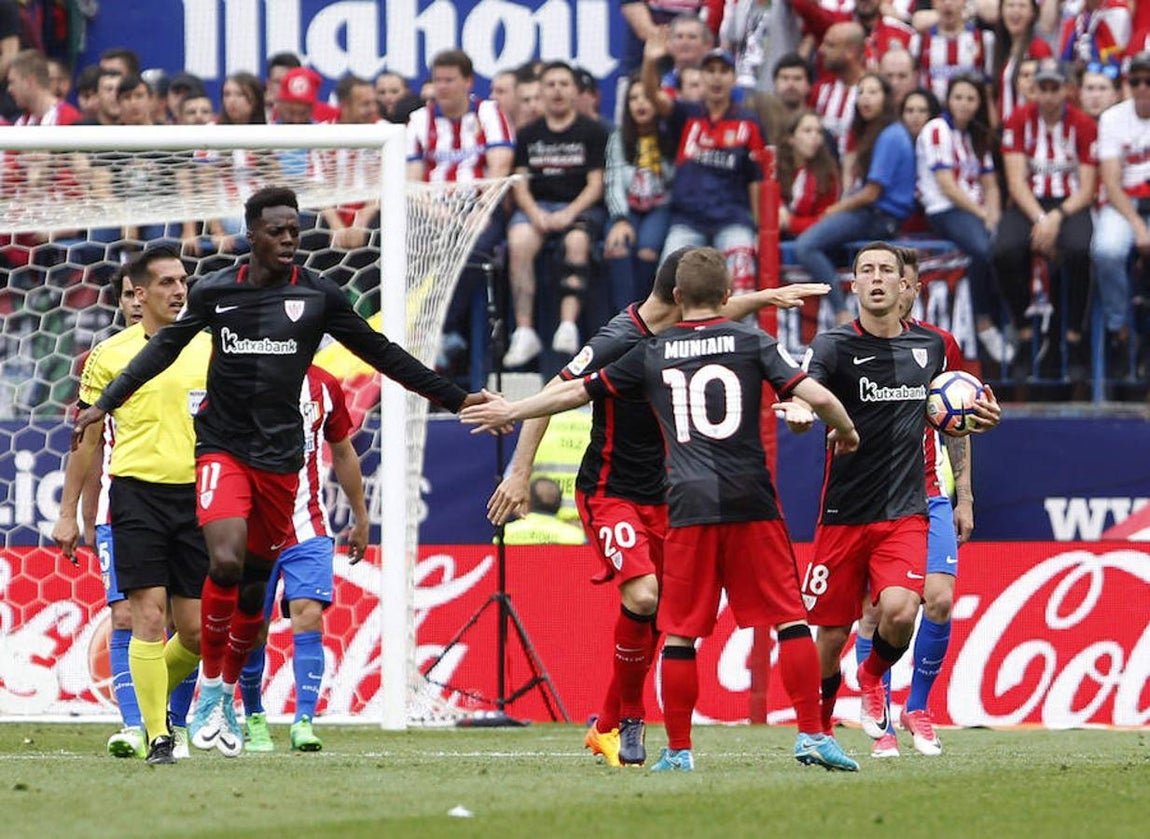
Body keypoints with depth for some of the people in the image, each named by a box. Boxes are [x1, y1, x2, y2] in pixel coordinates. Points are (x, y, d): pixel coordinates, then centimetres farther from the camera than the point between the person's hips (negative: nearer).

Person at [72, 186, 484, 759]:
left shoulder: (317, 295, 1)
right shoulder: (215, 291, 1)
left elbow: (381, 354, 8)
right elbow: (164, 347, 12)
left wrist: (453, 397, 7)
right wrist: (104, 403, 9)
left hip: (280, 456, 2)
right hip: (223, 447, -2)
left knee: (255, 585, 7)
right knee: (226, 561, -23)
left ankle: (227, 699, 26)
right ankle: (210, 687, -8)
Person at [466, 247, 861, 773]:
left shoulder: (652, 355, 11)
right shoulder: (751, 343, 5)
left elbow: (577, 391, 19)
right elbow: (817, 397, -2)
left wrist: (512, 412, 34)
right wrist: (846, 433, 19)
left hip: (687, 508, 1)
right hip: (750, 503, -1)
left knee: (680, 631, 7)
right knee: (790, 617, 4)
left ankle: (678, 750, 8)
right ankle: (813, 735, -1)